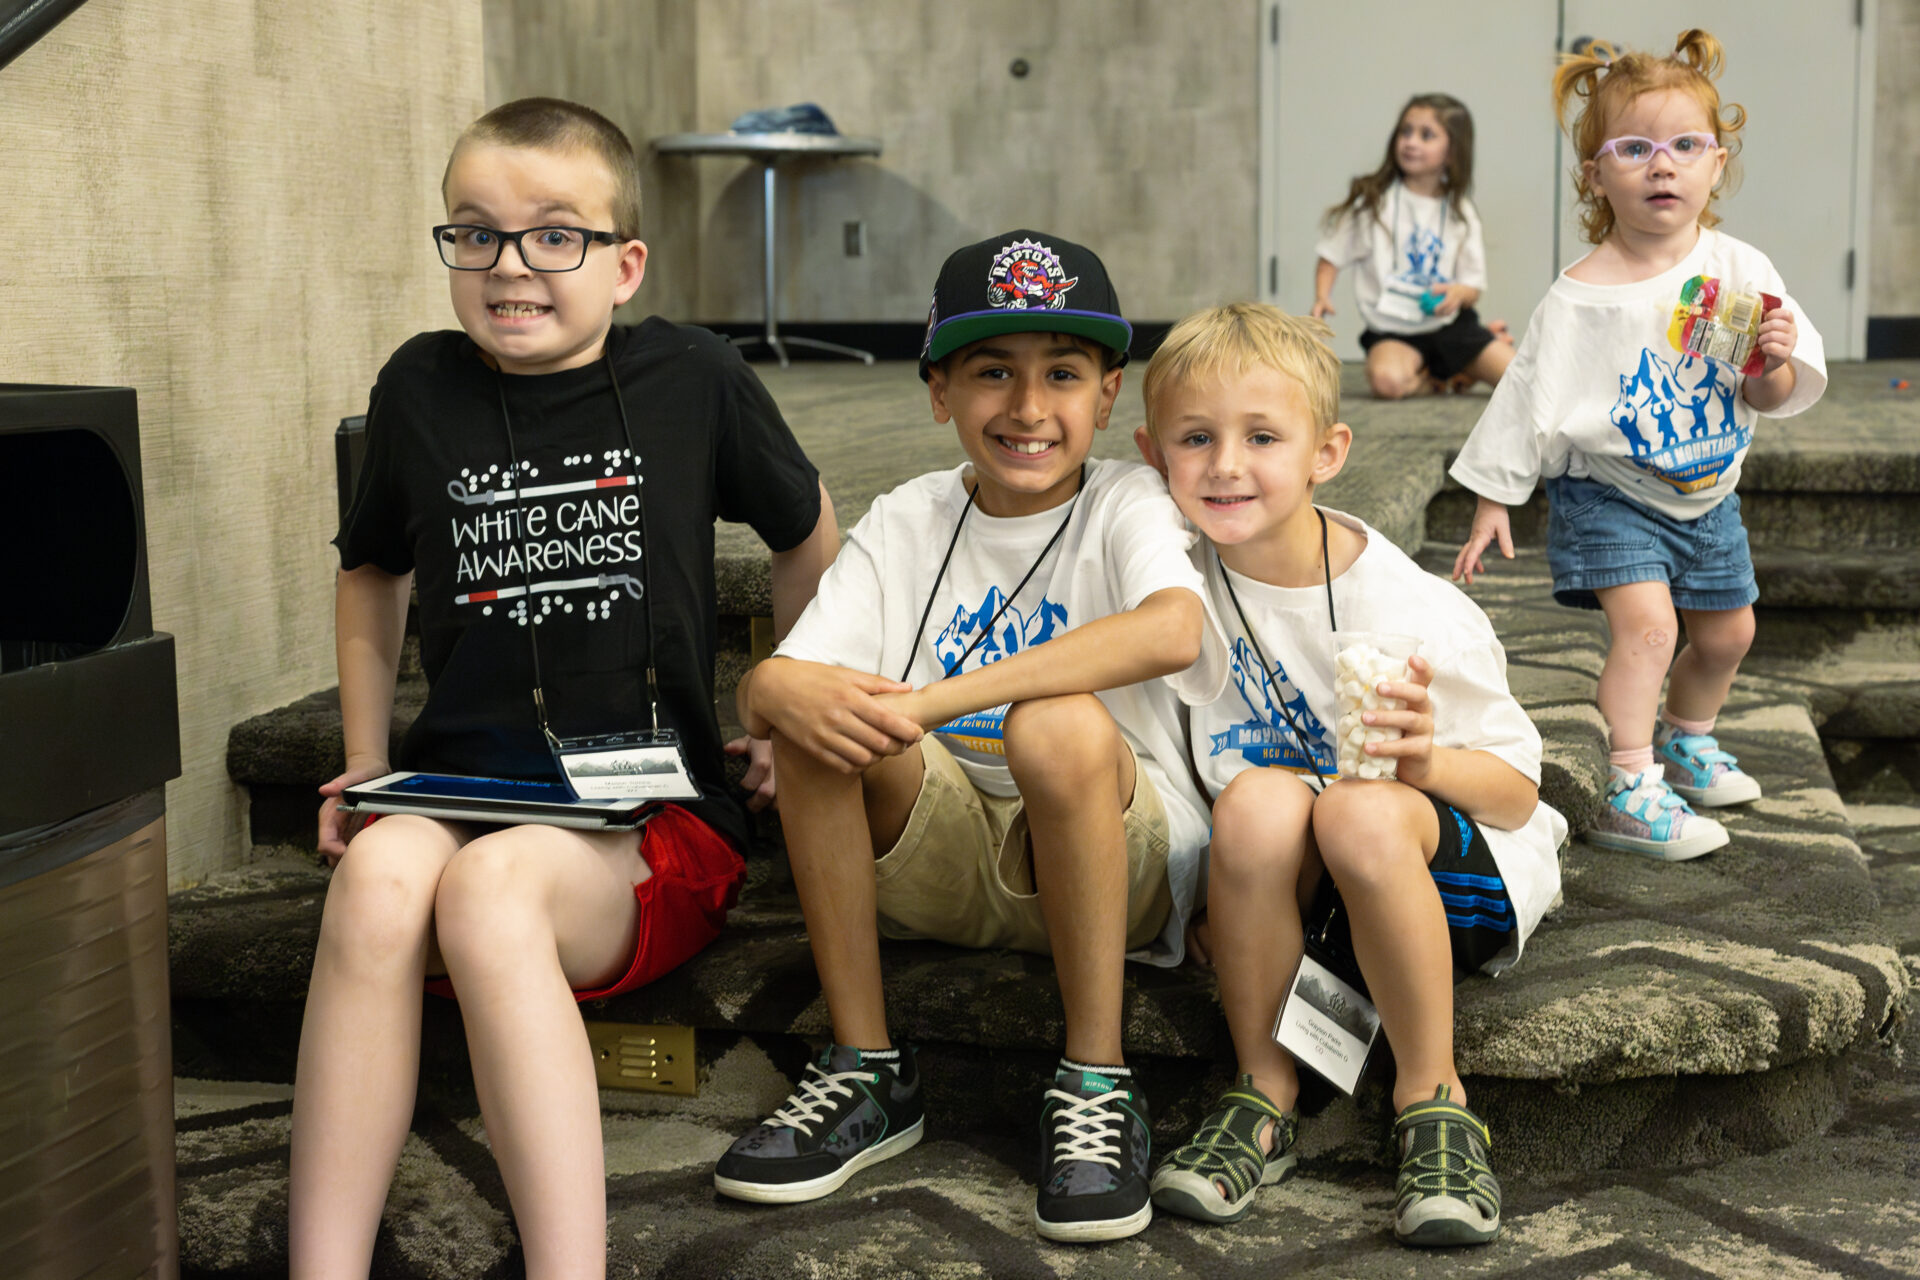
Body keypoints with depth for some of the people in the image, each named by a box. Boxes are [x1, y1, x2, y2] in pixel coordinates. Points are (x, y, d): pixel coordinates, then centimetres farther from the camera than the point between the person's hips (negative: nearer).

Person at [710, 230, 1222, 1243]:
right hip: (947, 869, 4)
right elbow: (756, 690, -6)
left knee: (1062, 725, -33)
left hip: (1115, 865, -3)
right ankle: (865, 1074, -9)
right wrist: (782, 690, -33)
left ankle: (1095, 1086, -17)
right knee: (822, 710, -21)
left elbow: (1174, 629, -33)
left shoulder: (1125, 505, -7)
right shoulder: (905, 524, 4)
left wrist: (932, 701, -36)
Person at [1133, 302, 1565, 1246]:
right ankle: (1265, 1096, -14)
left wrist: (1426, 760, -32)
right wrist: (1214, 894, -8)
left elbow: (1517, 793, -12)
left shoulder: (1412, 611, -19)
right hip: (1283, 890, 3)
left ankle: (1432, 1096, -16)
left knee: (1362, 811, -35)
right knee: (1259, 799, -31)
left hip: (1463, 880, -2)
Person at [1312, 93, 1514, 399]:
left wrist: (1459, 292, -18)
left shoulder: (1460, 213, 5)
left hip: (1451, 324, 2)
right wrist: (1322, 297, -16)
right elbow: (1332, 256, 2)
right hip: (1393, 331, -2)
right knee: (1385, 379, -35)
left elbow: (1474, 287, 5)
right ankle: (1442, 377, -1)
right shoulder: (1373, 201, -2)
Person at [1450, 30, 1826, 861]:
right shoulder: (1581, 296, -19)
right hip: (1609, 490, -5)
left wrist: (1774, 365, -28)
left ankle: (1687, 739, 46)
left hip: (1706, 492, 5)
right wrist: (1492, 499, -11)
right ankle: (1632, 793, -15)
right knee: (1645, 623, -22)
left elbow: (1774, 400, -5)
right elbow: (1531, 398, -12)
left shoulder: (1739, 270, -9)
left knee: (1727, 632, 18)